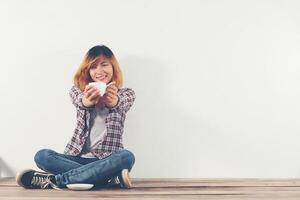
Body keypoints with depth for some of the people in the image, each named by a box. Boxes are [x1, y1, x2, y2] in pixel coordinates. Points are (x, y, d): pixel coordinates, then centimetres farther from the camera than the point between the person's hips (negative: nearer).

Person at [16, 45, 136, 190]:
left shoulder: (126, 94, 4)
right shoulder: (78, 90, 8)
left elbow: (120, 102, -20)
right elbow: (79, 100, -17)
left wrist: (114, 101, -47)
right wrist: (86, 101, -43)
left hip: (108, 161, -1)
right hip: (79, 158, 2)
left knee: (126, 157, -34)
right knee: (42, 156, -23)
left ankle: (55, 180, -26)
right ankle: (112, 179, -29)